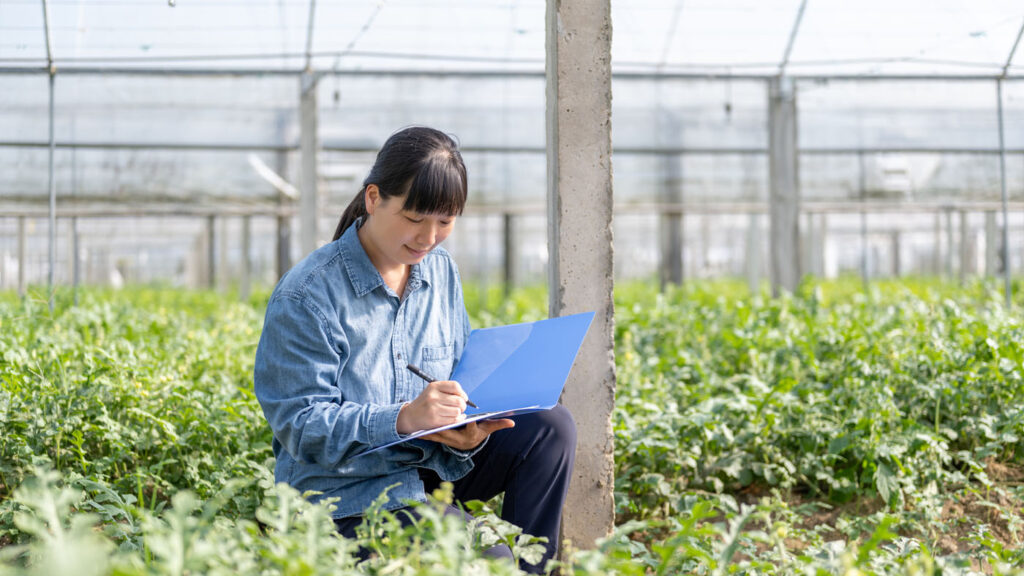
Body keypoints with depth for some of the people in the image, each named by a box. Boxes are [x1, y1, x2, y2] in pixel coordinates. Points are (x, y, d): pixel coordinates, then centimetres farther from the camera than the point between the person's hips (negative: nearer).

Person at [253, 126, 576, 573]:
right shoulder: (306, 296, -16)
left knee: (551, 428, -10)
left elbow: (460, 383, 9)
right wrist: (404, 418, -33)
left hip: (432, 465, 7)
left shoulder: (442, 272, 6)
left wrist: (471, 430, -16)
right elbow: (300, 425, -18)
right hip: (348, 494, -7)